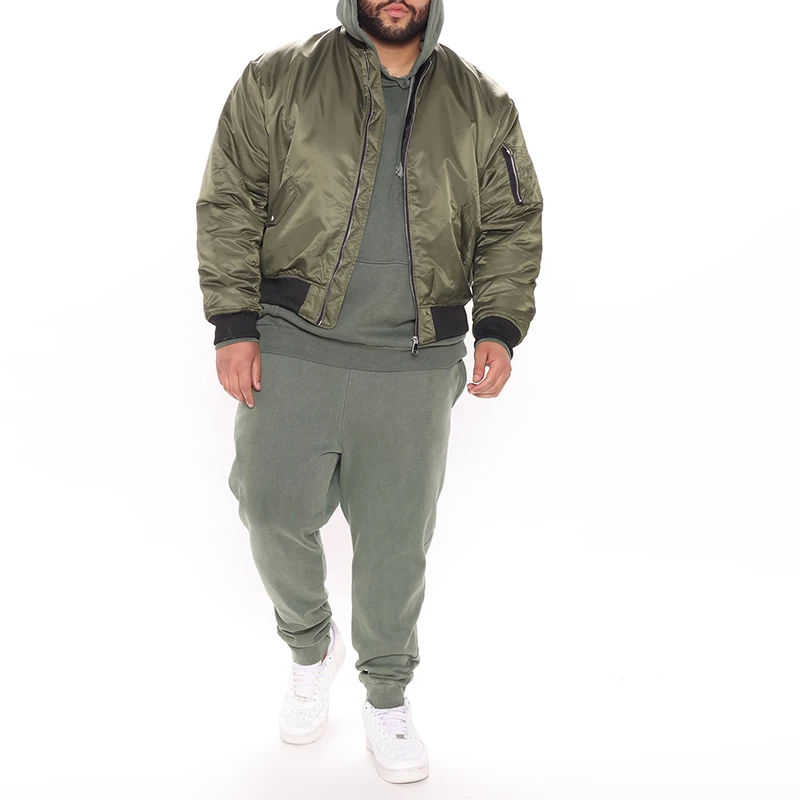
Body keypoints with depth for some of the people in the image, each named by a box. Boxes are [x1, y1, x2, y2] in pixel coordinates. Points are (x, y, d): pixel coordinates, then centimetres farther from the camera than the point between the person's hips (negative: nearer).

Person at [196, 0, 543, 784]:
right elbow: (228, 205, 2)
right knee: (275, 508, -3)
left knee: (396, 538, 7)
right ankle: (310, 646, 30)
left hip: (416, 366, 1)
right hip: (293, 346, 0)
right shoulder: (278, 80, 4)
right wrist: (233, 323, -6)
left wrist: (499, 327, -4)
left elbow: (513, 226, 11)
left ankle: (386, 697, 30)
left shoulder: (483, 105, 9)